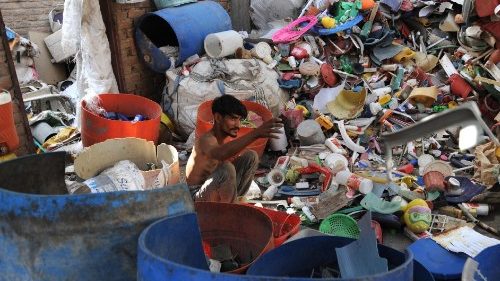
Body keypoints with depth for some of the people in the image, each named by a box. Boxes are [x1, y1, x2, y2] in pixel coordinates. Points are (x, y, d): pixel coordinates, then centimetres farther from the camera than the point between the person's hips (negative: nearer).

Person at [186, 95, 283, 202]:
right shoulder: (206, 140, -29)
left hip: (214, 189, 8)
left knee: (251, 157, -2)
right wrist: (255, 134, -61)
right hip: (197, 195, -8)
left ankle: (233, 201, 6)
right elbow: (220, 153, -53)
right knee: (227, 169, -36)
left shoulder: (223, 137, -1)